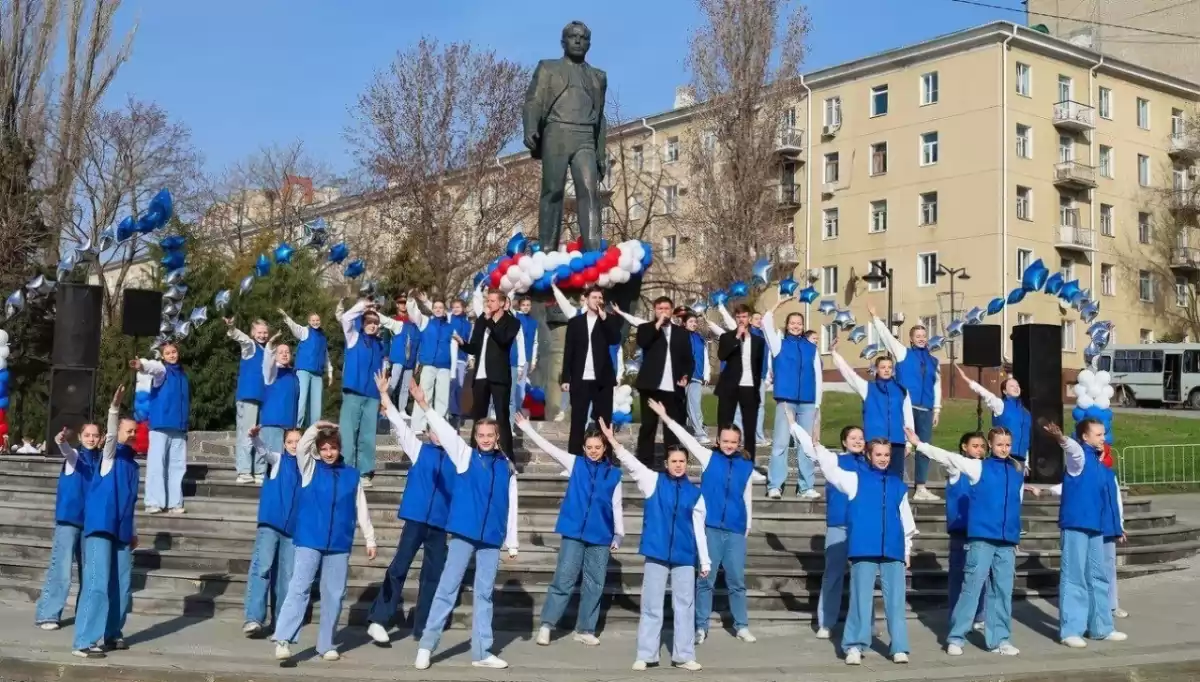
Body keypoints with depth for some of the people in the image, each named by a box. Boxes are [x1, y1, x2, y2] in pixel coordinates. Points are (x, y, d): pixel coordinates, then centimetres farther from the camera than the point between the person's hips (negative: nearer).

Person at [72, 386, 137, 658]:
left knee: (121, 586, 7)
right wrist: (114, 408, -38)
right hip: (101, 527, -7)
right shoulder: (111, 454, 1)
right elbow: (110, 434, -22)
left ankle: (112, 634, 18)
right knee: (97, 584, -11)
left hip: (121, 531, 7)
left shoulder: (132, 462, 18)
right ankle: (83, 642, -10)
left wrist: (133, 531, 23)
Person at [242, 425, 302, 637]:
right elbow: (264, 449, -15)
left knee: (286, 576, 5)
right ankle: (253, 618, -16)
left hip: (293, 528, 3)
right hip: (270, 523, -3)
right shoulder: (277, 459, 7)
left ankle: (282, 622, 12)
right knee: (261, 568, -13)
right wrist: (255, 436, -35)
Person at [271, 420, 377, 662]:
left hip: (339, 544, 2)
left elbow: (361, 509, 10)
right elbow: (301, 447, -14)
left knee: (334, 595, 6)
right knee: (299, 588, -10)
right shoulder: (310, 469, 5)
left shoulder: (352, 474, 7)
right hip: (309, 540, -2)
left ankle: (326, 645, 16)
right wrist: (317, 427, -21)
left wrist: (370, 539, 10)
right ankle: (282, 639, -12)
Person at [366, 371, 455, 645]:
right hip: (416, 517, -2)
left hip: (441, 522, 2)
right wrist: (384, 393, -6)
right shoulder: (419, 450, 6)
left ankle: (422, 627, 16)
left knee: (434, 574, 7)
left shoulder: (456, 459, 9)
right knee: (399, 566, -3)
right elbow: (398, 423, 1)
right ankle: (378, 620, 0)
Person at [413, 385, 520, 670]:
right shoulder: (465, 455, 2)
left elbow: (511, 506, 11)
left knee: (484, 594, 9)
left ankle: (481, 652, 16)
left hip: (492, 538, 2)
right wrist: (424, 406, -26)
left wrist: (512, 541, 11)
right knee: (447, 589, 0)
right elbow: (446, 431, -12)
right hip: (463, 533, -2)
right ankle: (426, 645, 7)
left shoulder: (507, 466, 7)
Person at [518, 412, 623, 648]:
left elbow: (617, 506, 8)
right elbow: (548, 448, 0)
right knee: (563, 580, -3)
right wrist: (527, 428, -7)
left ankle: (585, 630, 18)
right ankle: (546, 625, 4)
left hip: (601, 535, 2)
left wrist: (618, 534, 6)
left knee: (595, 584, 7)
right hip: (574, 532, -1)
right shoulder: (575, 463, 4)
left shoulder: (614, 473, 5)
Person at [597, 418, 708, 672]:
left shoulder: (695, 493, 5)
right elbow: (632, 464, -11)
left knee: (685, 606, 6)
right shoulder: (653, 481, 2)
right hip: (657, 553, -1)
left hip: (684, 556, 1)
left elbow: (699, 529, 8)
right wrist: (613, 441, -25)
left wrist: (705, 561, 8)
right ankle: (645, 655, 12)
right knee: (651, 606, 4)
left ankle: (684, 655, 16)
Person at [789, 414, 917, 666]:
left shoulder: (898, 485, 12)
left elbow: (906, 520, 20)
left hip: (893, 552, 2)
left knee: (895, 600, 3)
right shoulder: (855, 479, 5)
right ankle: (854, 646, 4)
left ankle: (899, 647, 8)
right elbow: (828, 465, -3)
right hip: (864, 550, -2)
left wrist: (907, 549, 20)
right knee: (861, 598, -1)